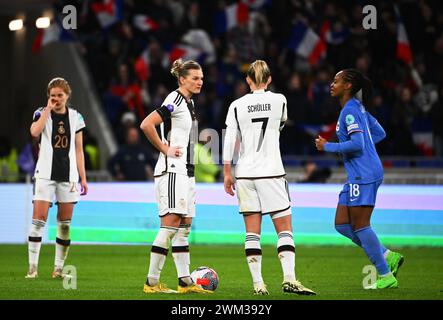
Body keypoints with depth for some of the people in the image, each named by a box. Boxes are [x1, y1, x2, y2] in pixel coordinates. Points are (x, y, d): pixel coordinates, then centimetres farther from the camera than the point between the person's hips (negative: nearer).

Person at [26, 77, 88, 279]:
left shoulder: (75, 117, 9)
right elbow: (35, 132, -21)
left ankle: (58, 267, 10)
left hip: (68, 175, 3)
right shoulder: (42, 113, 1)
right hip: (46, 174, -3)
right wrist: (48, 109, -15)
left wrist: (83, 178, 6)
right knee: (39, 219, -11)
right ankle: (33, 266, -9)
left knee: (65, 223, 3)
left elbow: (78, 150, 11)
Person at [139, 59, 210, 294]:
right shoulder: (175, 101, -12)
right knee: (170, 226, -12)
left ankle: (185, 281, 11)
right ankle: (152, 282, -10)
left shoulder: (189, 102, 16)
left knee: (184, 227, 9)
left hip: (185, 172, 10)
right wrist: (165, 149, -16)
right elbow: (146, 125, -23)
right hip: (171, 170, -10)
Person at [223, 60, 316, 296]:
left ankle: (258, 283, 1)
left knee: (252, 232, 5)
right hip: (272, 172, -1)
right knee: (284, 229, 2)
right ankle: (289, 278, -13)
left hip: (245, 173, 1)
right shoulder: (279, 100, 0)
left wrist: (227, 173, 4)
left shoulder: (237, 105, 0)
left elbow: (229, 141, -2)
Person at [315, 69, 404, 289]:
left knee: (360, 226, -6)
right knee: (341, 224, 9)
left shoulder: (350, 110, -14)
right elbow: (379, 133, 24)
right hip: (357, 175, 10)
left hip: (363, 175, -10)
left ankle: (386, 276, -1)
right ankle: (388, 257, 11)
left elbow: (357, 144, -22)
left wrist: (328, 147, -12)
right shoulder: (358, 108, 16)